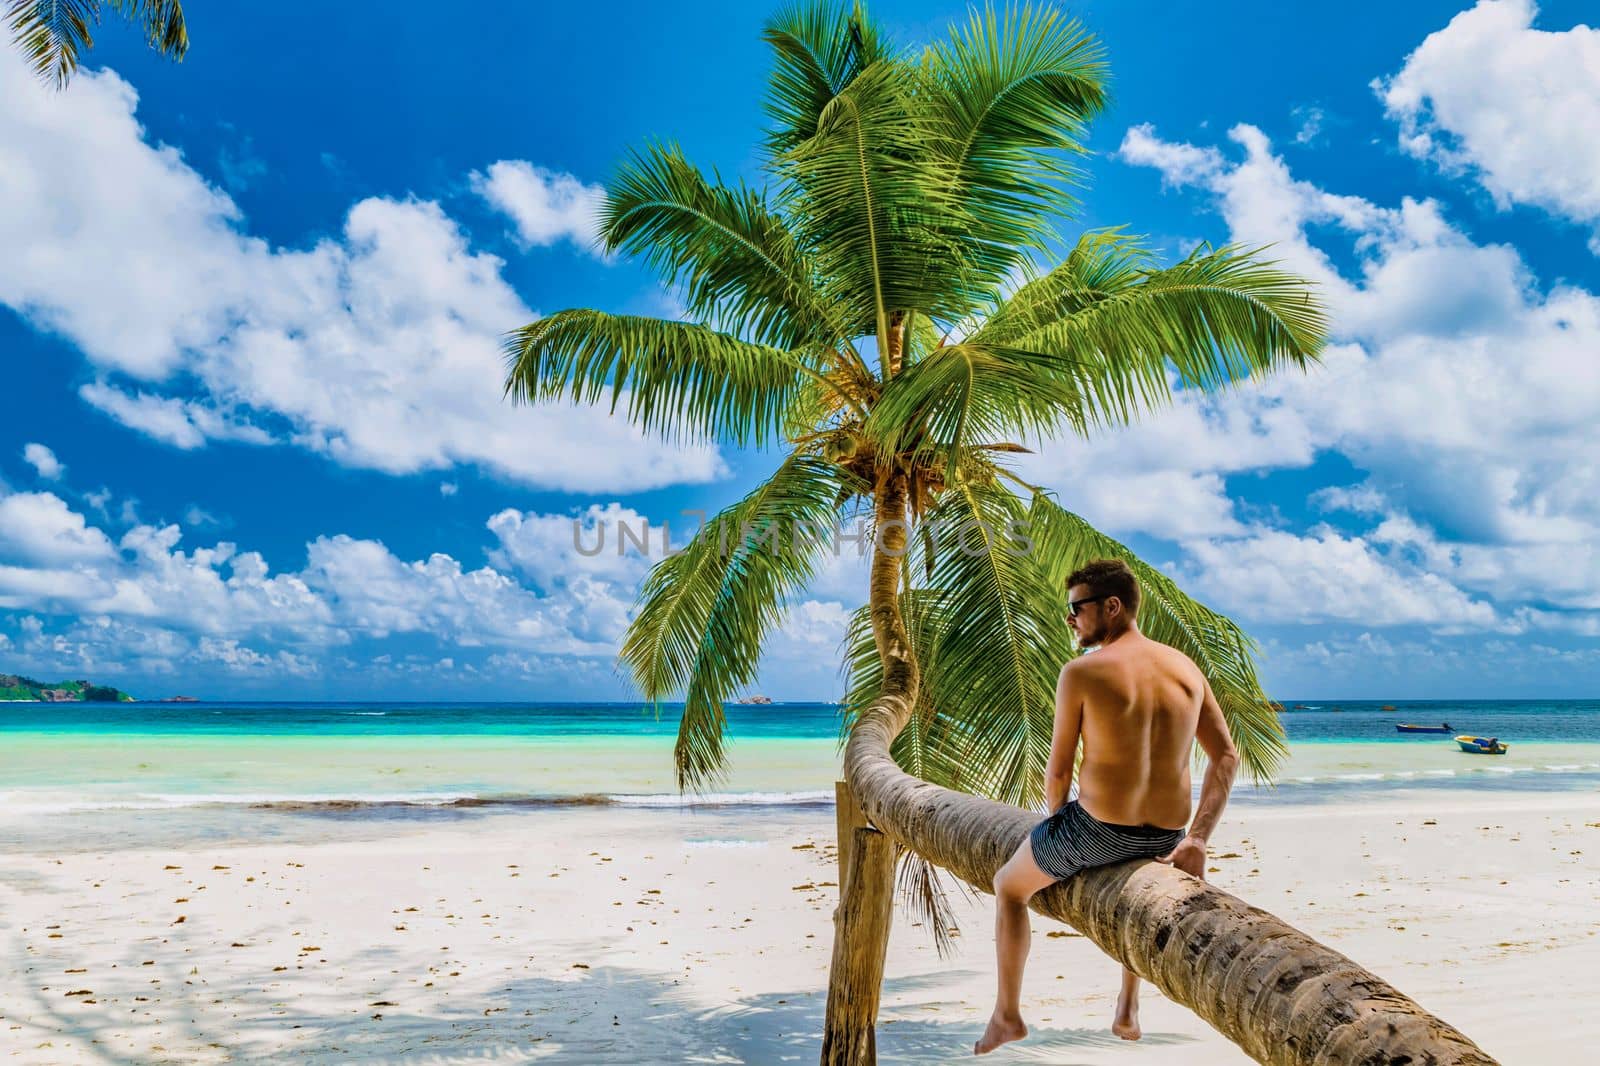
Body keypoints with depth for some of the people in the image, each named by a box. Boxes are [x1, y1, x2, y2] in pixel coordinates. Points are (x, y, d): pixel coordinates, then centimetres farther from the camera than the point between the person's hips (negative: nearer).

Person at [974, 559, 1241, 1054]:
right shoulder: (1185, 668, 4)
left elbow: (1059, 770, -6)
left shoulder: (1080, 672, -11)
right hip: (1166, 836, 5)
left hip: (1096, 829, -5)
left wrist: (1057, 817, 15)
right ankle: (1128, 1010, 42)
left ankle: (1007, 1015, 34)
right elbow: (1227, 757, 0)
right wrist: (1196, 840, -2)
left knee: (1009, 888, 25)